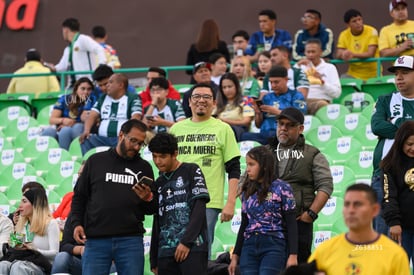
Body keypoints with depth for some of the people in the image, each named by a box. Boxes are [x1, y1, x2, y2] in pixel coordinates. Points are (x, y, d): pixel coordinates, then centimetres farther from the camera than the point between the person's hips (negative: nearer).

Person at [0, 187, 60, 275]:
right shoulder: (21, 225, 23)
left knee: (17, 266, -40)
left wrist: (34, 250, -22)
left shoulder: (50, 223, 2)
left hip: (41, 267, -5)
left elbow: (54, 253, -8)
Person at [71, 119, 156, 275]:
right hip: (96, 239, -1)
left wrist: (148, 199, -7)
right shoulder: (96, 161, 10)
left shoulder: (143, 167, 13)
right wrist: (77, 223, -1)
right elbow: (79, 196, 12)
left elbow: (152, 209, 15)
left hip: (131, 240, 1)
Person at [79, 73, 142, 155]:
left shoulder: (133, 99, 8)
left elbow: (135, 118, -5)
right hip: (102, 138, 4)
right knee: (86, 140, -25)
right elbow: (92, 116, 16)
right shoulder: (103, 99, 25)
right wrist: (86, 131, -6)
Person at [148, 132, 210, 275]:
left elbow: (199, 208, -5)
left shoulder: (191, 171, 4)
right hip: (165, 251, 6)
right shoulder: (159, 183, 20)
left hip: (193, 247, -6)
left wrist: (186, 241, -14)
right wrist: (153, 259, 17)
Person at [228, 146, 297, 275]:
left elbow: (291, 223, -4)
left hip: (273, 246, -5)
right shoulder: (247, 191, 12)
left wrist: (293, 254, -11)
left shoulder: (281, 188, -2)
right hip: (249, 246, 5)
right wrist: (235, 255, 15)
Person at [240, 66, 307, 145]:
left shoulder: (296, 96, 12)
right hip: (264, 135, 4)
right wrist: (258, 113, 3)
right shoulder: (267, 98, 25)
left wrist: (276, 112, -8)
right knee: (243, 136, -28)